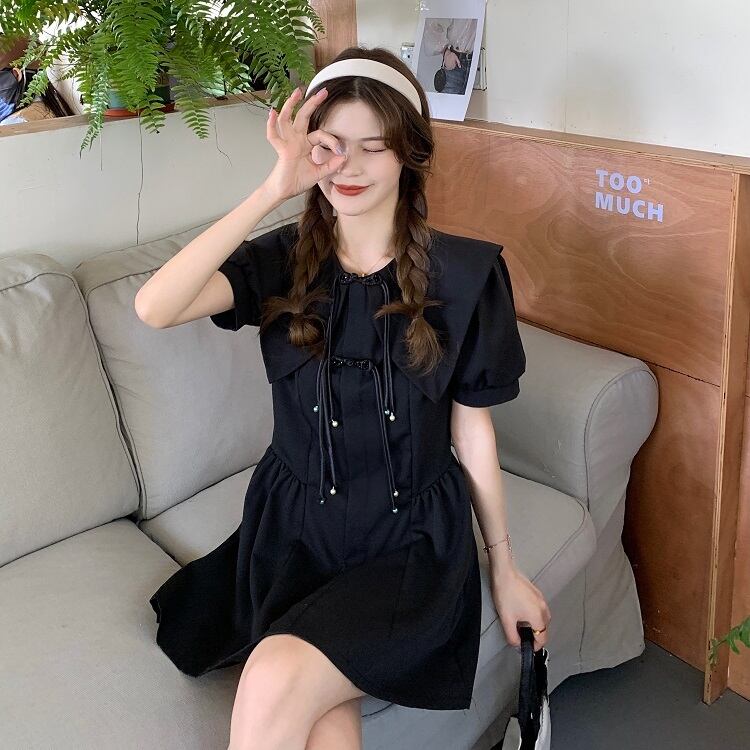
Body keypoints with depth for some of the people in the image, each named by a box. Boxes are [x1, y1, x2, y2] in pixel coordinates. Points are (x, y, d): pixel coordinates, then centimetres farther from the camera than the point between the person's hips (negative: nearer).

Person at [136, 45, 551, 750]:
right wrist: (275, 188, -22)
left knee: (275, 683, -24)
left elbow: (472, 428, 1)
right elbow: (154, 308, -21)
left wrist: (504, 567, 7)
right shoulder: (285, 259, -2)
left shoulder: (464, 273, -6)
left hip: (411, 541, -1)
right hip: (295, 531, 2)